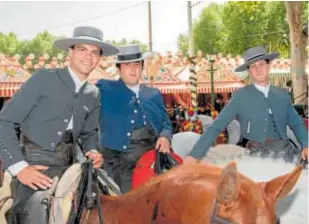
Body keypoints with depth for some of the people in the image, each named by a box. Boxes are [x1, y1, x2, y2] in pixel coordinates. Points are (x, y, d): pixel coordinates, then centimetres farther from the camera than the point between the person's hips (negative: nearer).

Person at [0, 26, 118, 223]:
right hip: (35, 165, -5)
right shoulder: (44, 79, -5)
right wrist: (19, 166, -15)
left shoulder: (94, 94, 11)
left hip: (68, 167, 6)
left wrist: (93, 152, -1)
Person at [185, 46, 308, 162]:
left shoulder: (282, 94, 13)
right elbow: (216, 126, -4)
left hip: (285, 149, 4)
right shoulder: (240, 96, 0)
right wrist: (195, 155, -12)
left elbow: (296, 123, 19)